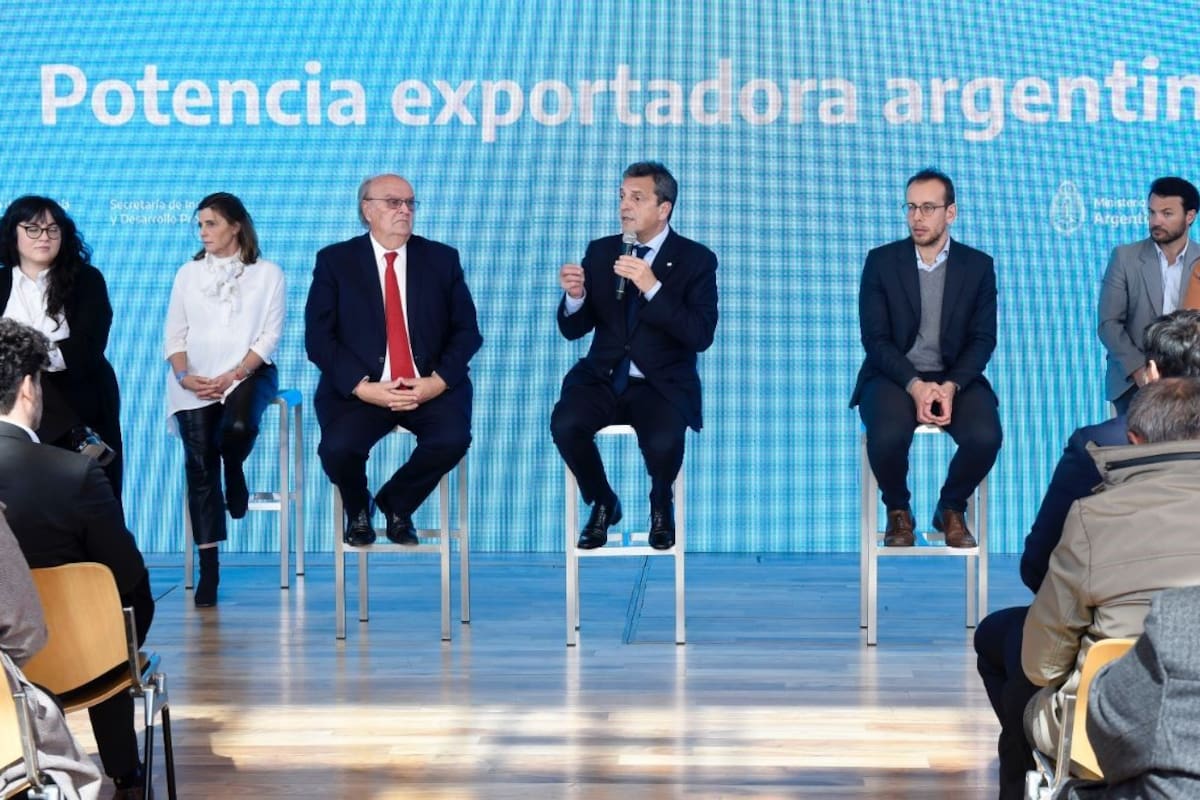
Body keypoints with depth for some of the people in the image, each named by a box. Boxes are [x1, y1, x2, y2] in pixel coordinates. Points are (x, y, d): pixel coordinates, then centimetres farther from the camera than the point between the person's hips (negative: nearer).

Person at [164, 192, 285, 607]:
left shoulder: (267, 274, 6)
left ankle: (234, 473, 3)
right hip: (195, 381, 2)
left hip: (248, 372, -2)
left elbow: (269, 337, -2)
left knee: (238, 425, -35)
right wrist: (184, 376, -11)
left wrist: (232, 376, -14)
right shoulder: (188, 274, 14)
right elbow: (175, 335, 9)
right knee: (199, 465, -12)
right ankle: (208, 569, -8)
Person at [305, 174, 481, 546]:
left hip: (430, 387, 2)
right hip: (359, 389, -1)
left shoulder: (443, 259, 10)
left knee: (452, 439, -28)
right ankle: (357, 511, 10)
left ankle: (395, 503, 5)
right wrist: (363, 388, -16)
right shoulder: (335, 261, 5)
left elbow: (466, 331, 6)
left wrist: (438, 381, -12)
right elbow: (318, 337, -2)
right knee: (338, 448, -29)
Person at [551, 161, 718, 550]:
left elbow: (701, 336, -13)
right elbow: (573, 329, 9)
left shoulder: (696, 259, -1)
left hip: (662, 384, -3)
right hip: (603, 377, 3)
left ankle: (661, 503, 5)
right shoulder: (600, 252, 9)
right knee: (565, 424, -28)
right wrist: (575, 297, -14)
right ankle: (603, 502, 2)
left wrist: (652, 288, -23)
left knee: (662, 443, -33)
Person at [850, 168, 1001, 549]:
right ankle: (898, 512, -1)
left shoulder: (978, 265, 4)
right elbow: (875, 339, -5)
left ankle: (951, 509, 2)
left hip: (956, 378, 1)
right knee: (888, 437, -33)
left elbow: (983, 340, 0)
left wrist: (951, 386, -19)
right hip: (895, 377, -1)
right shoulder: (881, 261, 1)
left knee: (985, 437, -29)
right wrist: (915, 385, -20)